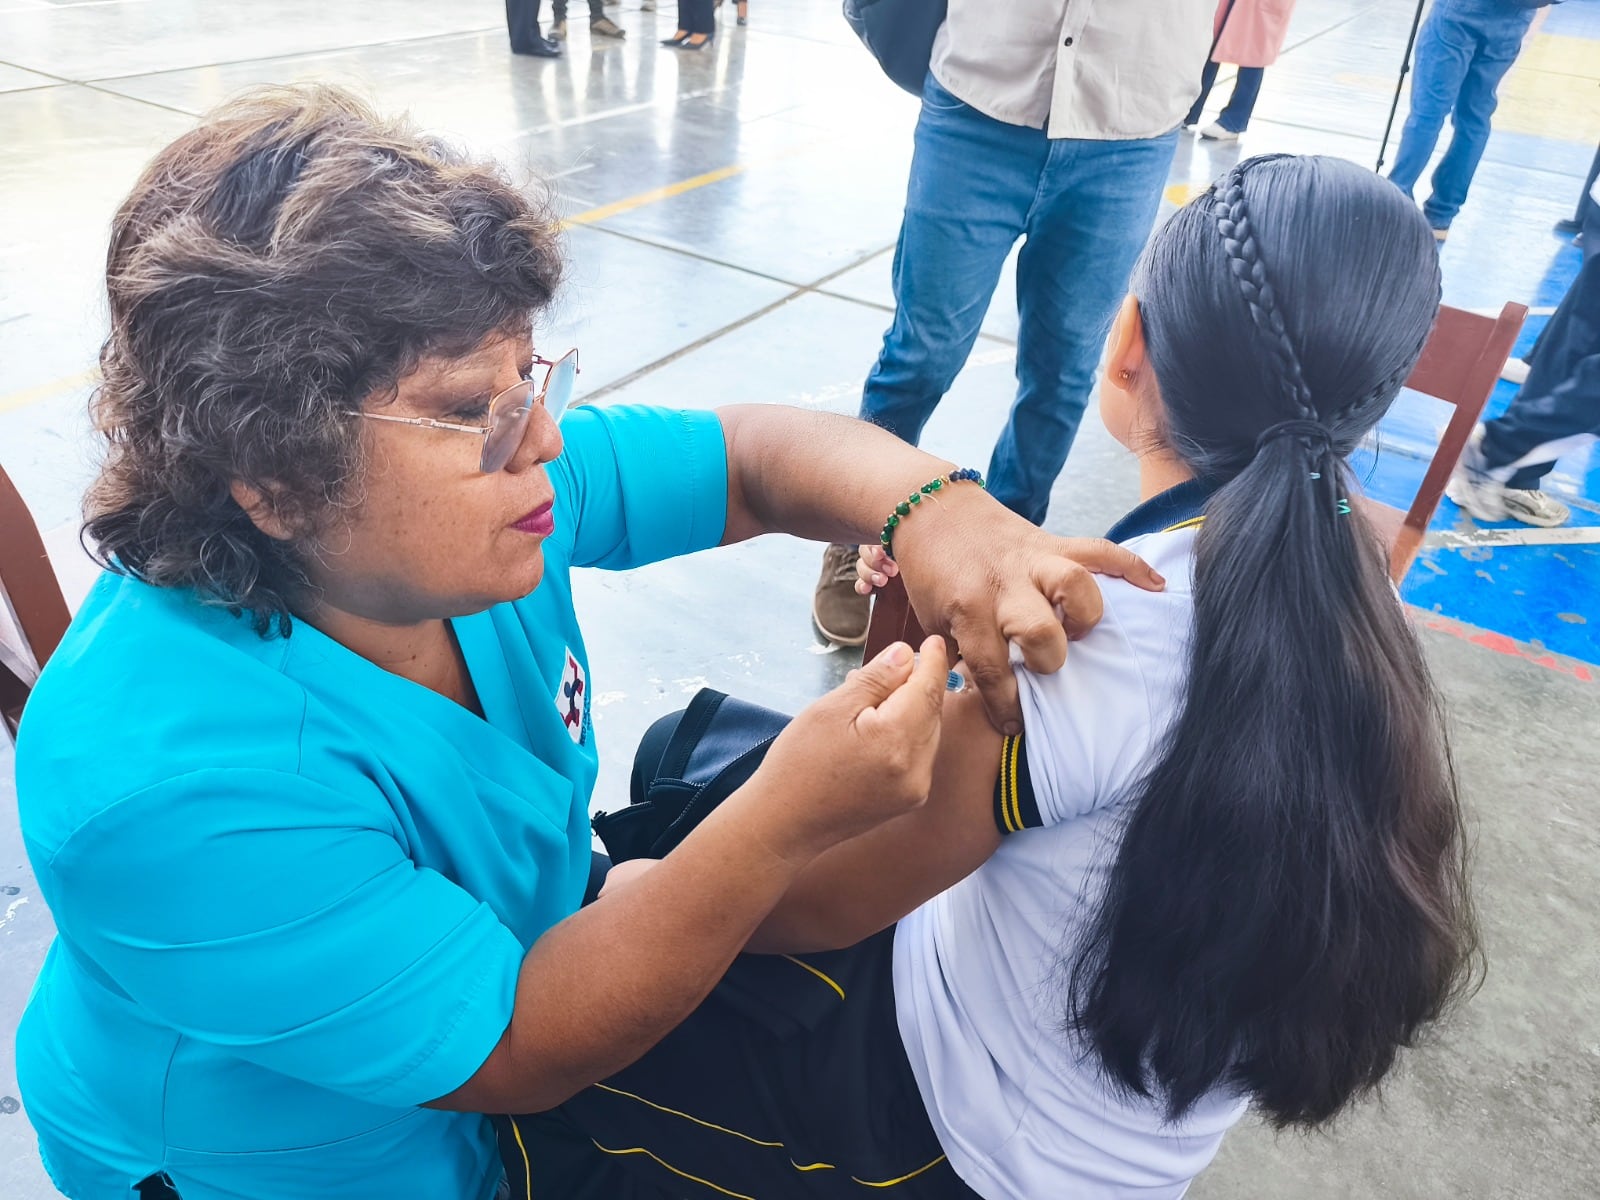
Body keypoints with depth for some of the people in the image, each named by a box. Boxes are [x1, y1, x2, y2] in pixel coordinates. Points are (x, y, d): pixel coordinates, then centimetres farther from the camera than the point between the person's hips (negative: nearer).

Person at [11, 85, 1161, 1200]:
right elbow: (511, 1056, -31)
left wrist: (937, 507, -33)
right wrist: (787, 822, -41)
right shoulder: (173, 786, -36)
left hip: (525, 948, 6)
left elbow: (758, 453, -13)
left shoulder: (487, 485, -19)